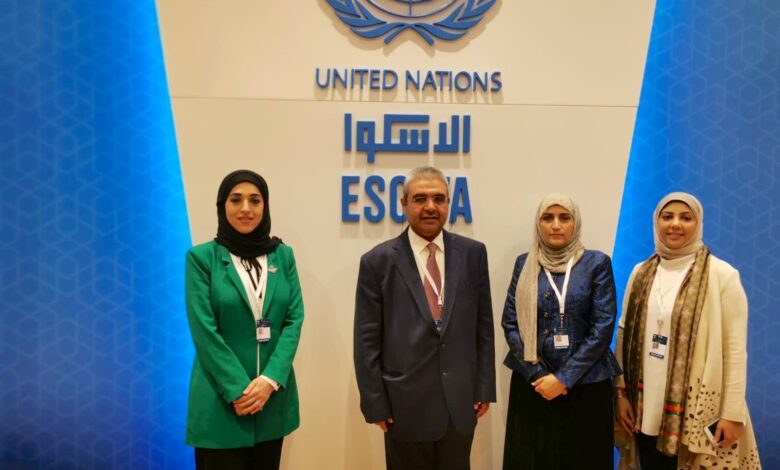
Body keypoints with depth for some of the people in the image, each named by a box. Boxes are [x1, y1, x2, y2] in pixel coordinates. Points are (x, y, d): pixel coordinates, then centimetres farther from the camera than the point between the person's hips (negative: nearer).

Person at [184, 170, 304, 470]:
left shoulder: (283, 255, 5)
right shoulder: (202, 257, -5)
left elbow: (294, 320, 0)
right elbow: (204, 331, -10)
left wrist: (270, 379, -12)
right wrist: (238, 389, -14)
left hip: (273, 395, 3)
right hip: (221, 400, -3)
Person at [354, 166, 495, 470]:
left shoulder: (473, 253, 1)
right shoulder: (378, 261, -6)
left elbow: (483, 325, 5)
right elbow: (367, 341, -5)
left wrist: (484, 387, 4)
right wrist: (375, 403, -5)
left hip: (461, 400, 2)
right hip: (406, 403, -2)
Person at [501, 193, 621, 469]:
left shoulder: (596, 264, -2)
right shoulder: (524, 264, 4)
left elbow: (603, 326, -8)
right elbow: (510, 323, 1)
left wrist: (564, 378, -12)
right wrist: (537, 375, -9)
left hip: (584, 384, -1)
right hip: (532, 383, 2)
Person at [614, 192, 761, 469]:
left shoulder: (721, 274, -7)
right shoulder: (641, 272, 6)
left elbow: (735, 349, -8)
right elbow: (624, 333, 7)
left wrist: (733, 413, -10)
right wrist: (620, 391, 4)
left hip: (698, 410, -4)